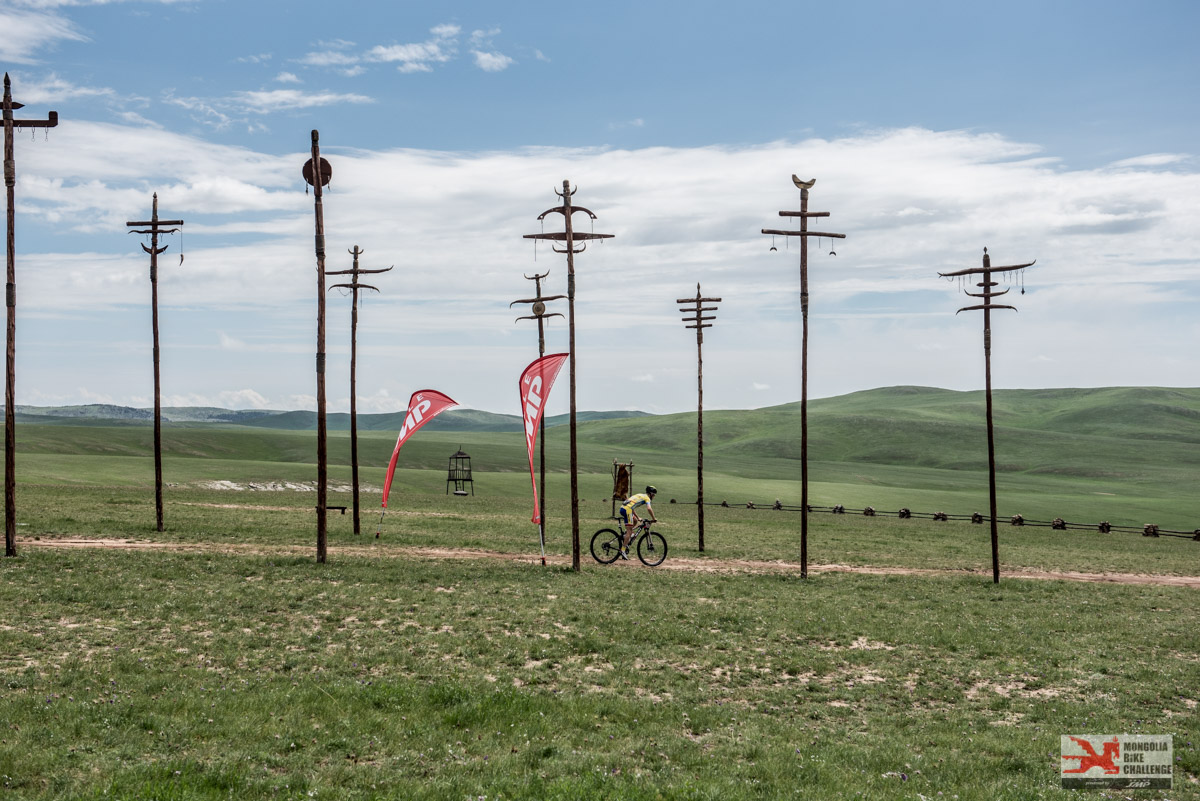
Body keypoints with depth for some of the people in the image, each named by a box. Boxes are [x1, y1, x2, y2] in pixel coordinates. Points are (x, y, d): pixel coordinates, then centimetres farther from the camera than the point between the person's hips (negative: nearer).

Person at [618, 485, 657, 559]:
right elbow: (649, 509, -12)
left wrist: (638, 517, 35)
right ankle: (623, 550, -10)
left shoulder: (640, 495, 29)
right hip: (627, 510, -8)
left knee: (635, 521, 28)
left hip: (622, 508, 8)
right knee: (629, 531, -6)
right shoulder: (646, 498, 5)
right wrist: (654, 519, -2)